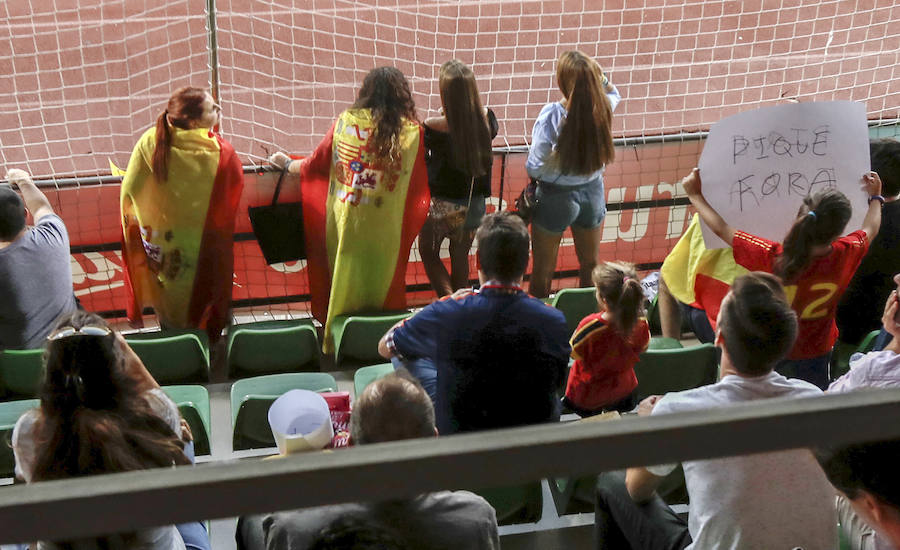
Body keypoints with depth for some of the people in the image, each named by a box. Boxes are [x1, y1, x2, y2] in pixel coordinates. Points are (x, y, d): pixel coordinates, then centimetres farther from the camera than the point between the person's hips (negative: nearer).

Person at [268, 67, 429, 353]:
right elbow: (419, 187, -1)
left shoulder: (345, 121, -4)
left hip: (344, 222, 1)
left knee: (343, 279, 16)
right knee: (380, 282, 12)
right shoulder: (412, 131, -7)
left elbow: (314, 164, 5)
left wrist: (287, 164, 24)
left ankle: (334, 338, 27)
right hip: (386, 229, -1)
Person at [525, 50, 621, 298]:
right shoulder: (602, 108, -15)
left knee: (542, 273, 14)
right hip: (592, 192, 4)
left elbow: (534, 168, -22)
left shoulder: (552, 115, -27)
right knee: (590, 265, 25)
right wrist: (599, 75, -2)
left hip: (556, 196, -4)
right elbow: (614, 94, 13)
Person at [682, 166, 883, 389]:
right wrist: (875, 197, 19)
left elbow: (721, 229, -19)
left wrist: (695, 195, -5)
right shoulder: (845, 255, -26)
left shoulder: (772, 258, -33)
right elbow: (870, 229, -1)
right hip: (816, 356, 2)